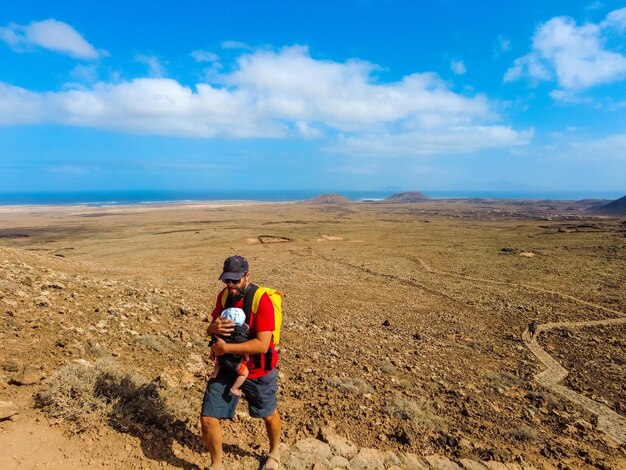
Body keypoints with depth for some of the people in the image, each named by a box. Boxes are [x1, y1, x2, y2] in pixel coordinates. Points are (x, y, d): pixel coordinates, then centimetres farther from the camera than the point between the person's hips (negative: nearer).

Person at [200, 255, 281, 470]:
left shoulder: (262, 301, -26)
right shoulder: (224, 295, -5)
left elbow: (262, 344, -31)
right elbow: (211, 327, 4)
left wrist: (225, 348, -28)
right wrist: (213, 328, -21)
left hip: (258, 373, -4)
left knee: (268, 415, 20)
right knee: (207, 419, 4)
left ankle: (274, 452, 52)